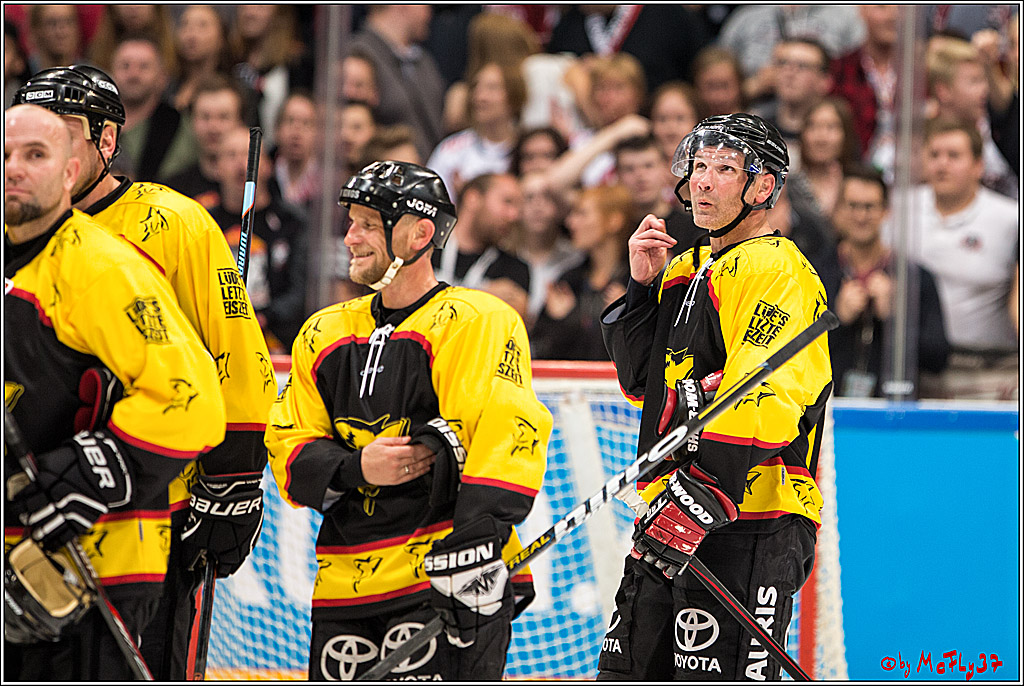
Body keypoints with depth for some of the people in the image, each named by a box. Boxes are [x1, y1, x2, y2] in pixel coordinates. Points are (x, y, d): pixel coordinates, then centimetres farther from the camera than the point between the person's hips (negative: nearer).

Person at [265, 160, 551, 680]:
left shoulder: (476, 321, -5)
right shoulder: (324, 334, 16)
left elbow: (507, 430, -17)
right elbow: (289, 450, 13)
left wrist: (475, 543, -27)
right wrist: (357, 468, -8)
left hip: (445, 579, -7)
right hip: (346, 588, 7)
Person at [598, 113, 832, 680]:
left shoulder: (776, 271, -10)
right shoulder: (687, 271, 21)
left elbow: (764, 399, -22)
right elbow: (643, 381, 23)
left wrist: (697, 503, -28)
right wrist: (643, 286, 9)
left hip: (748, 531, -9)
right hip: (668, 526, 9)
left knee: (715, 677, -14)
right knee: (628, 674, 11)